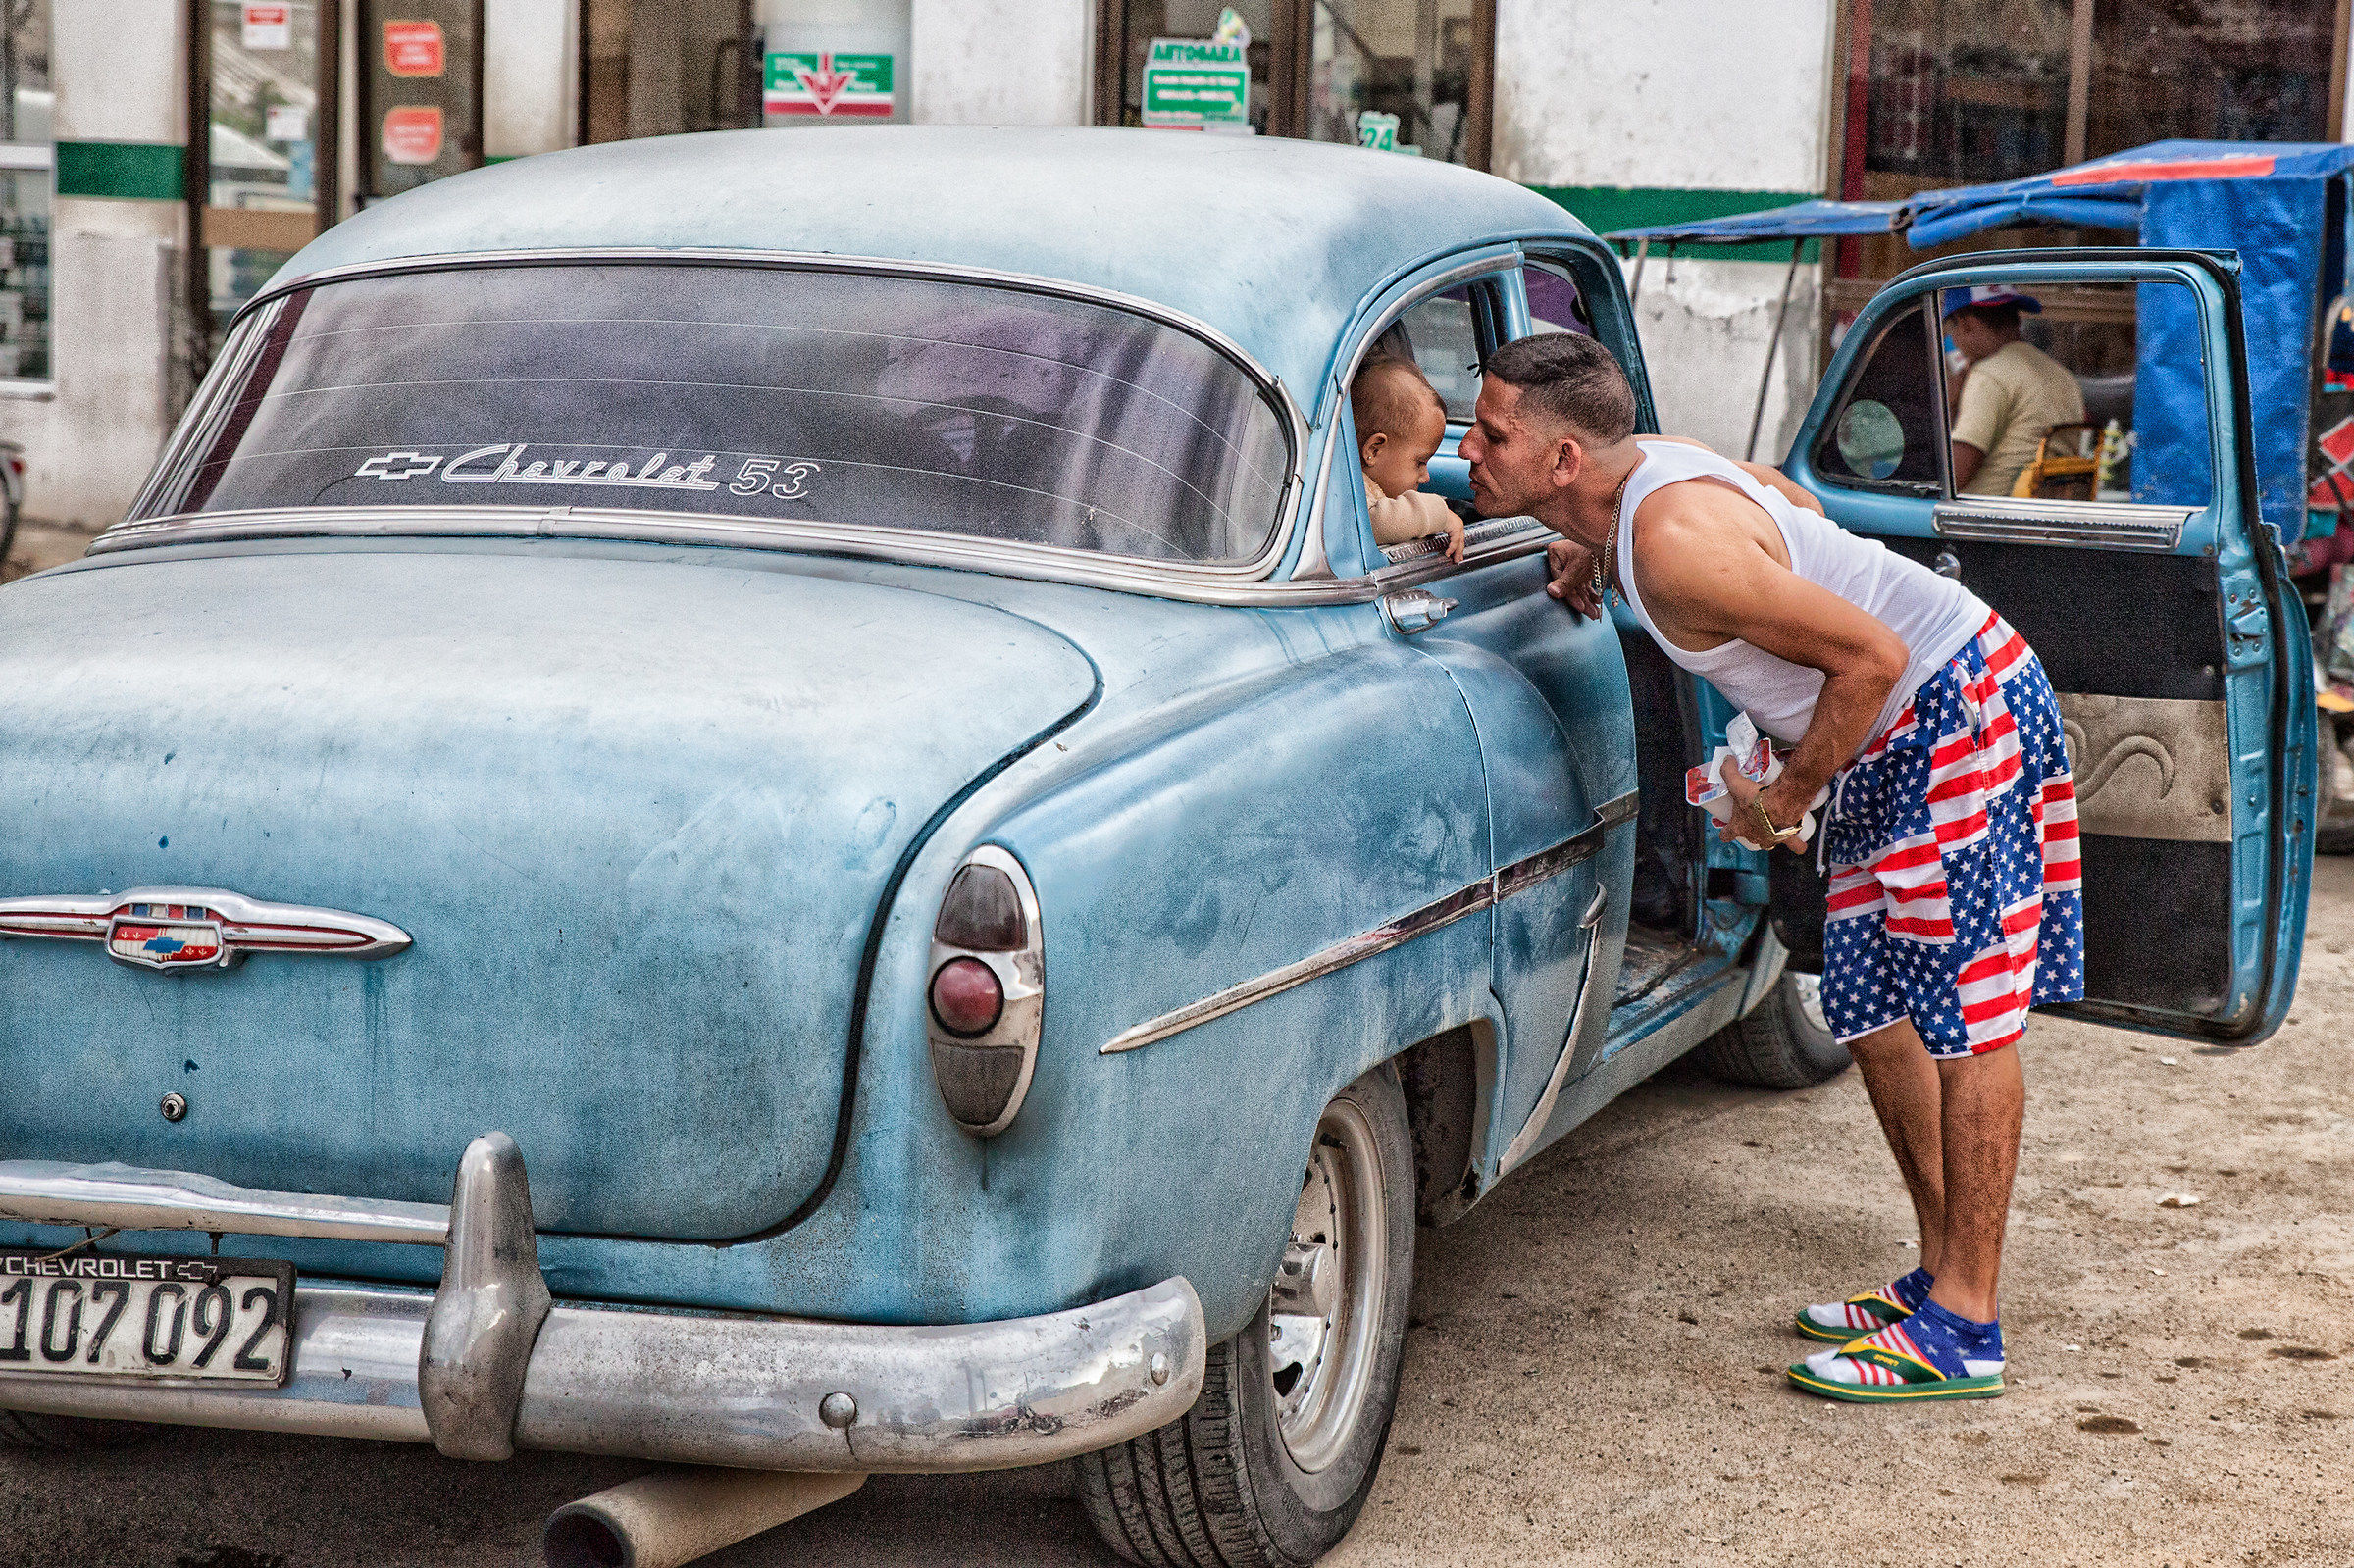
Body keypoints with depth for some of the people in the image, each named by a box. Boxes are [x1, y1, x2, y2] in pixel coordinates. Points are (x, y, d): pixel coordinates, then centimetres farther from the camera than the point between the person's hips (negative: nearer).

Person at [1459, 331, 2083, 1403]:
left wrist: (1785, 800, -13)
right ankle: (1942, 1277, 21)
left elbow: (1873, 654, -26)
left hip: (1964, 709, -10)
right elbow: (1794, 503, 20)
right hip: (1895, 738, 10)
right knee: (1874, 1015, 12)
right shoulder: (1652, 464, 0)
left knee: (1966, 1015, -5)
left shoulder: (1675, 545, -28)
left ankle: (1964, 1332, -1)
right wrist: (1600, 554, 10)